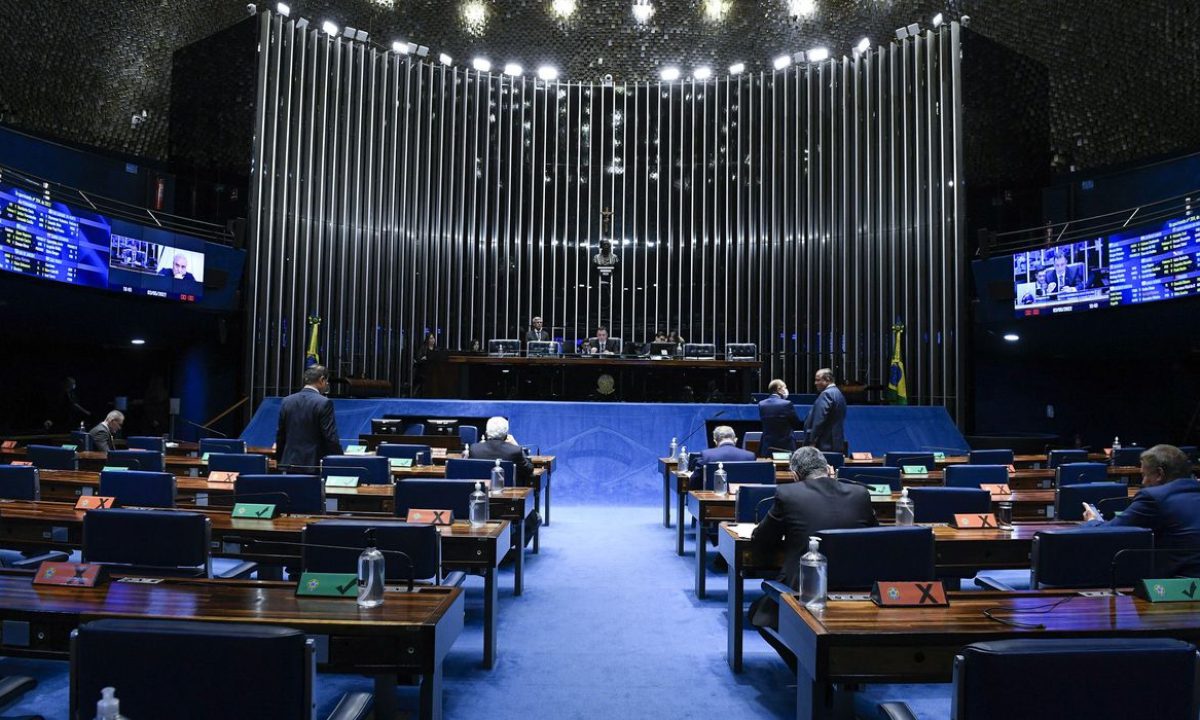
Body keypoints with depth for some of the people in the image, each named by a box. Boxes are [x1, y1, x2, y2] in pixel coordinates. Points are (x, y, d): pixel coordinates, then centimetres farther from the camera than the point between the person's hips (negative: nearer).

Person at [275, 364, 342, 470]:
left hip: (290, 463, 5)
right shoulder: (324, 403, -11)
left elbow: (280, 435, 12)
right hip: (315, 465, -5)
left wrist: (280, 461, 22)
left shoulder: (287, 401, 7)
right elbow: (331, 438, -12)